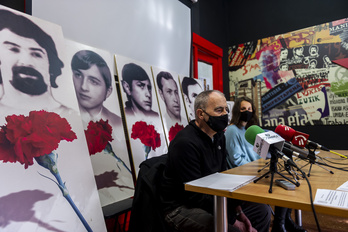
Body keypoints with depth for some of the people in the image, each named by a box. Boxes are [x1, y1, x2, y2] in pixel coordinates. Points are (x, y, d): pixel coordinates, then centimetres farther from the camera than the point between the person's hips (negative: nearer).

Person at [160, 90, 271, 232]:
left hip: (212, 198, 8)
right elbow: (195, 195, -22)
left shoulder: (218, 136, 4)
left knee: (262, 210, 5)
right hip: (182, 207, -8)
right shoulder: (185, 143, -23)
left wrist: (235, 203, -3)